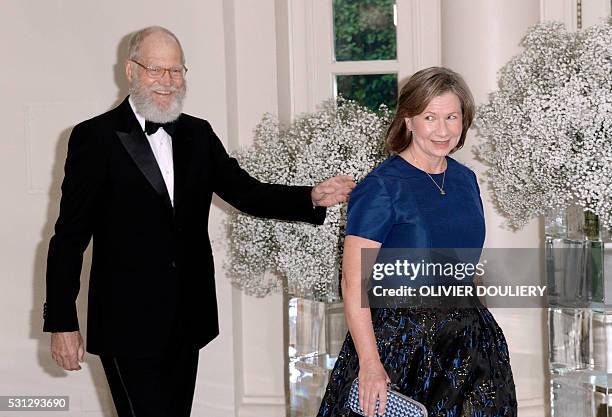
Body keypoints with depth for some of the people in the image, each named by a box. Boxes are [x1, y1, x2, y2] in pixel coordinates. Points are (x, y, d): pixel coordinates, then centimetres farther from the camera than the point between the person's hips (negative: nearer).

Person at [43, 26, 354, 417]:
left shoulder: (198, 135, 10)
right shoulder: (96, 136, -6)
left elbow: (247, 192, 4)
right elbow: (70, 235, -6)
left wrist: (313, 197, -15)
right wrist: (62, 322, -9)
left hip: (186, 321, 6)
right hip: (128, 323, -5)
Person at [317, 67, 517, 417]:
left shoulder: (465, 179, 7)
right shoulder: (381, 187, -13)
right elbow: (354, 282, -17)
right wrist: (370, 364, -24)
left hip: (465, 338, 6)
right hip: (398, 341, -6)